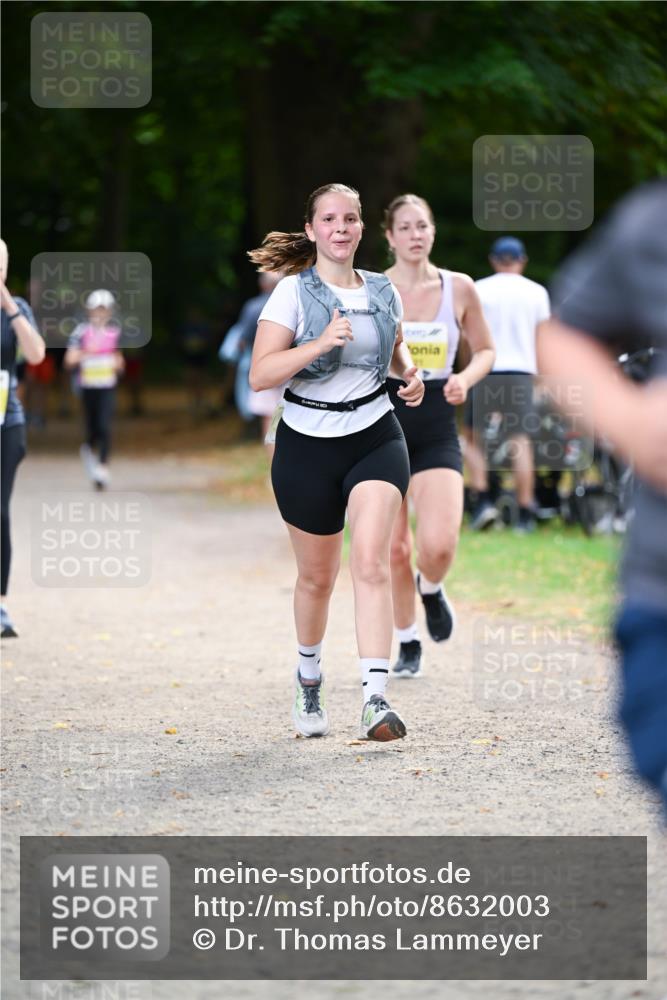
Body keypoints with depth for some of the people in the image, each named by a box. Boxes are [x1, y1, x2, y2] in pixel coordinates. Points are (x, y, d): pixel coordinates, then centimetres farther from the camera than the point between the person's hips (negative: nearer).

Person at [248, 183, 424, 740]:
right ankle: (309, 677, 39)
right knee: (318, 575, 11)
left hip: (376, 439, 2)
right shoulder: (293, 293, -6)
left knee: (371, 562, -18)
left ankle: (377, 699, -25)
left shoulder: (383, 292, 6)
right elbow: (260, 375, -14)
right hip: (308, 444, -1)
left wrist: (409, 373, 5)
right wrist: (320, 343, -26)